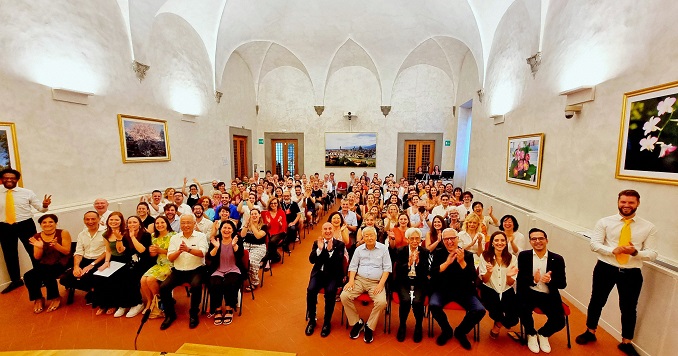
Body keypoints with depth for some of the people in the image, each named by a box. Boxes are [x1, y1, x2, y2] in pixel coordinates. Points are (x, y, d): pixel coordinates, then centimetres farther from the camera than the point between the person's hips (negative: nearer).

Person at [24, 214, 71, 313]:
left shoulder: (63, 233, -6)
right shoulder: (37, 237, 5)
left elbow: (67, 252, -9)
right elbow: (37, 257, 5)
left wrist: (56, 245, -26)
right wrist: (39, 247, -14)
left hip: (60, 263, -5)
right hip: (44, 264, 5)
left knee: (48, 275, -28)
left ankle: (55, 298, -3)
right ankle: (38, 299, 9)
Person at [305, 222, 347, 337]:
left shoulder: (340, 244, 2)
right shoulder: (316, 243, 9)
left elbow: (339, 262, -10)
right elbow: (311, 260, -2)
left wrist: (330, 250, -25)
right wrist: (319, 248, -18)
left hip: (333, 274, -2)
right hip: (319, 273, 2)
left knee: (330, 292, -28)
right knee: (311, 290, -23)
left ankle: (327, 322, -4)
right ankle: (311, 320, 2)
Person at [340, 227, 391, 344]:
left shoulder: (383, 248, 2)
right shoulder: (359, 249, 9)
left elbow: (387, 268, -1)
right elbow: (353, 266, 10)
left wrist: (381, 284, -11)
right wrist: (351, 280, -6)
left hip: (376, 282, -2)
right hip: (359, 280, 2)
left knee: (381, 302, -28)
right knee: (344, 296, -18)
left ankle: (369, 327, -2)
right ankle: (357, 322, 4)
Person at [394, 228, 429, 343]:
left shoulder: (425, 252, 3)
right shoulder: (400, 251, 1)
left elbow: (426, 272, -3)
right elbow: (398, 270, -6)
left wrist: (418, 261, -21)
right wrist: (409, 263, -22)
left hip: (419, 282, 1)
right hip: (404, 282, 0)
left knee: (417, 301, -26)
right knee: (405, 300, -26)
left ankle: (418, 326, 5)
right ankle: (402, 326, 3)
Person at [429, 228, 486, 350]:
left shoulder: (468, 255, 0)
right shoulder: (438, 253, 0)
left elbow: (473, 277, -9)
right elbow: (432, 273, -11)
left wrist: (462, 262, -24)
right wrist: (447, 262, -23)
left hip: (463, 290, 1)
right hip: (442, 289, -1)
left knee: (480, 310, -21)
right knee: (433, 305, -27)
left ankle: (460, 331, 10)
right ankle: (447, 330, 8)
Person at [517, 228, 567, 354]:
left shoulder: (557, 259, -2)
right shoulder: (523, 256, -5)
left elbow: (563, 284, -2)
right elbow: (519, 279, -7)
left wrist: (550, 280, -24)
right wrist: (533, 280, -28)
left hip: (549, 296, 2)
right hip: (529, 293, -2)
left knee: (559, 321, -17)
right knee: (523, 309, -28)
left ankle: (543, 334, 22)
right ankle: (531, 334, 9)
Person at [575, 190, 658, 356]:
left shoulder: (649, 227, 0)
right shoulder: (605, 222, -4)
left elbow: (652, 254, -3)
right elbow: (594, 244, -9)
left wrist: (635, 252, -22)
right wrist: (613, 250, -25)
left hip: (632, 273, 1)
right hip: (605, 268, -1)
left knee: (629, 308, 14)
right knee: (597, 301, 14)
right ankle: (590, 332, 34)